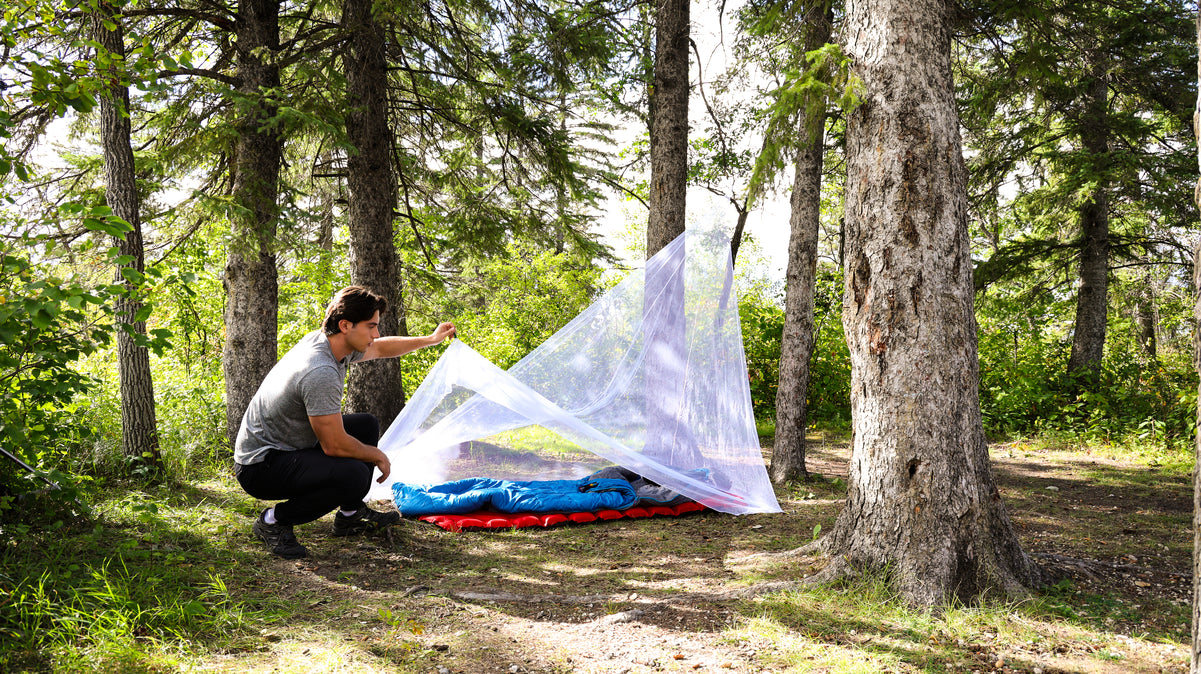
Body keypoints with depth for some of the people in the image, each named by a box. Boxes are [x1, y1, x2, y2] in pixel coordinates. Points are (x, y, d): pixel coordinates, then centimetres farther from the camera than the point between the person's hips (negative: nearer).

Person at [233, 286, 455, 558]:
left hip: (289, 446, 11)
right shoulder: (321, 373, -30)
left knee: (366, 425, 16)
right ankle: (274, 521, -8)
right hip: (260, 467, -10)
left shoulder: (327, 342, 0)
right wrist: (378, 456, -9)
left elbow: (380, 348, 23)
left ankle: (349, 515, 25)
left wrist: (430, 339, 29)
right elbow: (335, 445, -26)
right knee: (353, 476, -30)